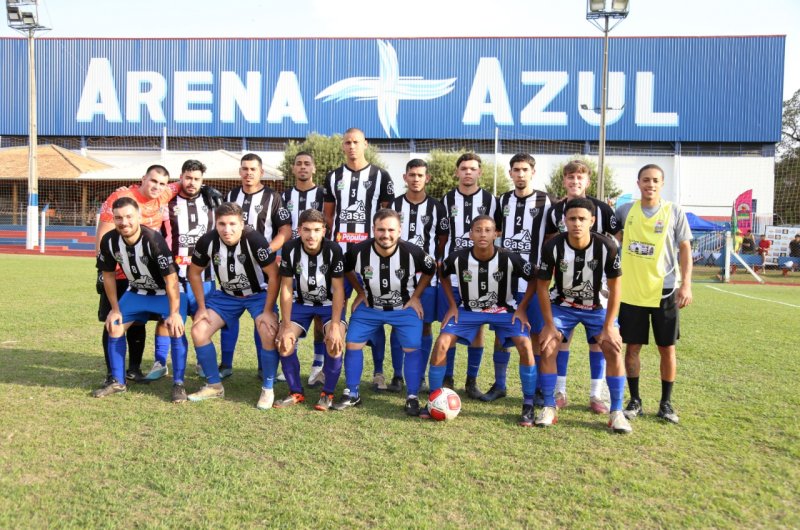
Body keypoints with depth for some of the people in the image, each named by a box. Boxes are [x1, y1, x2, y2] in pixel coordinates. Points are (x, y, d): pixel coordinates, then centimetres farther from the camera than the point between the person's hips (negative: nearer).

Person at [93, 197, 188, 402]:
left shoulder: (153, 240, -33)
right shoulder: (109, 241, -17)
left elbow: (171, 279, -29)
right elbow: (108, 274, -1)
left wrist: (174, 313, -28)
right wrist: (115, 308, 0)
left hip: (166, 292, -5)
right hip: (136, 291, 5)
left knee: (176, 330, -22)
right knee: (114, 328, 1)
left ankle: (178, 384, -8)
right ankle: (118, 381, 17)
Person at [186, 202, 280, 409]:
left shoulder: (254, 239, -29)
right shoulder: (207, 241, -19)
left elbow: (273, 275, -22)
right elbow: (194, 272, -2)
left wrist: (267, 311, -22)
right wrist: (202, 307, -3)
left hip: (259, 294, -4)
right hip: (227, 295, 4)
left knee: (269, 333, -27)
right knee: (198, 331, -7)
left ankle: (268, 389, -5)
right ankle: (215, 386, 12)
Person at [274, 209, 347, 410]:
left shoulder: (333, 250, -25)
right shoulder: (290, 249, -20)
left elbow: (338, 289, -20)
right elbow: (286, 288, -14)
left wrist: (335, 325, -27)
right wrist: (286, 326, -17)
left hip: (329, 303, -2)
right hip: (301, 302, 2)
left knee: (335, 342, -25)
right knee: (284, 341, -14)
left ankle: (327, 393, -3)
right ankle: (296, 392, 7)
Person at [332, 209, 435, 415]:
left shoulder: (412, 252, -25)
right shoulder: (359, 251, -23)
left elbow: (430, 270, -3)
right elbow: (346, 269, 2)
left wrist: (415, 296, -6)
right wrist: (360, 293, -1)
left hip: (405, 307, -1)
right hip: (369, 307, 2)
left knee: (412, 348, -11)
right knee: (352, 344, -3)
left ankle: (412, 398, 6)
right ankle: (352, 394, 13)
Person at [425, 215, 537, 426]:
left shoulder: (509, 258, -22)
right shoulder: (458, 258, -18)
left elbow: (534, 279, -5)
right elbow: (443, 275, 5)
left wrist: (522, 308, -9)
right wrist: (452, 305, 0)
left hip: (504, 310, -1)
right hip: (469, 309, 1)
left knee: (525, 345, -24)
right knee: (441, 343, -17)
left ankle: (528, 406, -7)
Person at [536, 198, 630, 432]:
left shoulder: (607, 246, -24)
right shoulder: (553, 246, -24)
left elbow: (614, 287, -13)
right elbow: (542, 286, -12)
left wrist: (608, 327, -16)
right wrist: (549, 325, -14)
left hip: (598, 307, 0)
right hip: (562, 305, 0)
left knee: (613, 350, -11)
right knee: (547, 348, -12)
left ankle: (616, 412, 3)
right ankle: (549, 408, 2)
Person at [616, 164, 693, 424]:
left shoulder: (674, 212, -1)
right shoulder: (625, 210, 3)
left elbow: (685, 249, -1)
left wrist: (686, 285, -9)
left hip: (665, 292, -1)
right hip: (631, 292, 1)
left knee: (667, 349, 6)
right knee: (632, 347, 5)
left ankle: (666, 403, 20)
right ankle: (635, 401, 19)